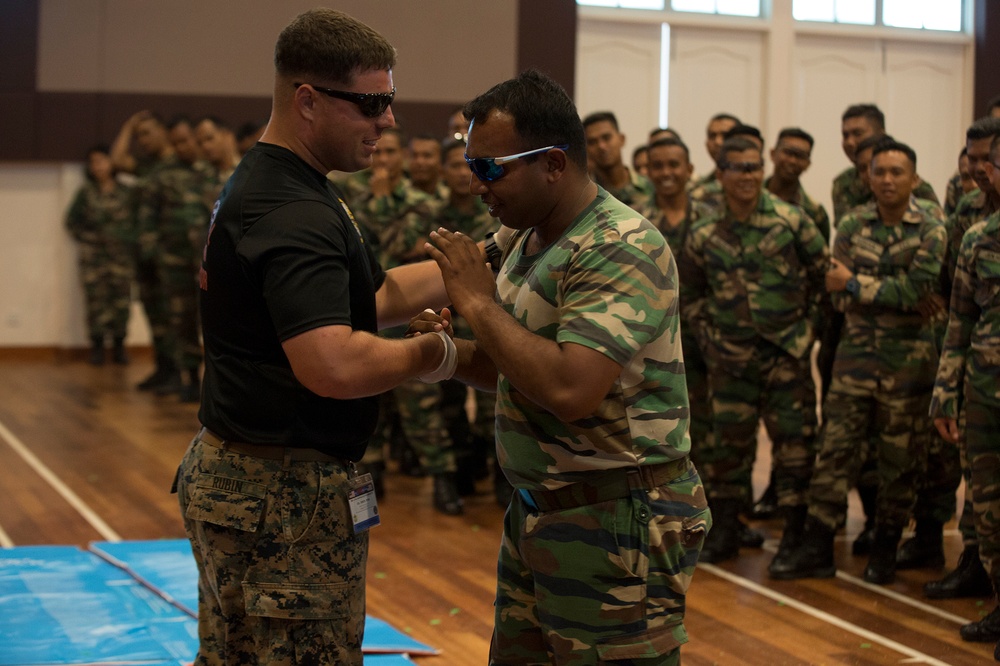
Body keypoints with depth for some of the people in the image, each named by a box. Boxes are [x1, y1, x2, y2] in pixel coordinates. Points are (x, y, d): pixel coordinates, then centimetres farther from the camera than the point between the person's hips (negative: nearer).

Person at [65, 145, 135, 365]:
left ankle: (119, 345, 8)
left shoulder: (125, 193, 5)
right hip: (93, 256, 0)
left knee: (121, 299, -1)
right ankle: (97, 345, 4)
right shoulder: (86, 192, 5)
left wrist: (128, 239, -4)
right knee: (95, 299, -3)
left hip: (121, 254, 0)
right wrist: (83, 239, 1)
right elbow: (72, 220, 10)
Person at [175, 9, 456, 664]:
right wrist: (431, 353, -18)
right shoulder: (294, 214, -23)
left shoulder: (262, 184, 11)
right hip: (285, 495, -10)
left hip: (229, 474, 10)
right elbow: (334, 366, -35)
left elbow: (372, 295, 17)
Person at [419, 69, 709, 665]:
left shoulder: (623, 248, -18)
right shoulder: (528, 242, 11)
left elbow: (569, 390, -29)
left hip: (614, 525, -9)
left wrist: (479, 302, -19)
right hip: (538, 514, 9)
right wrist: (454, 354, -2)